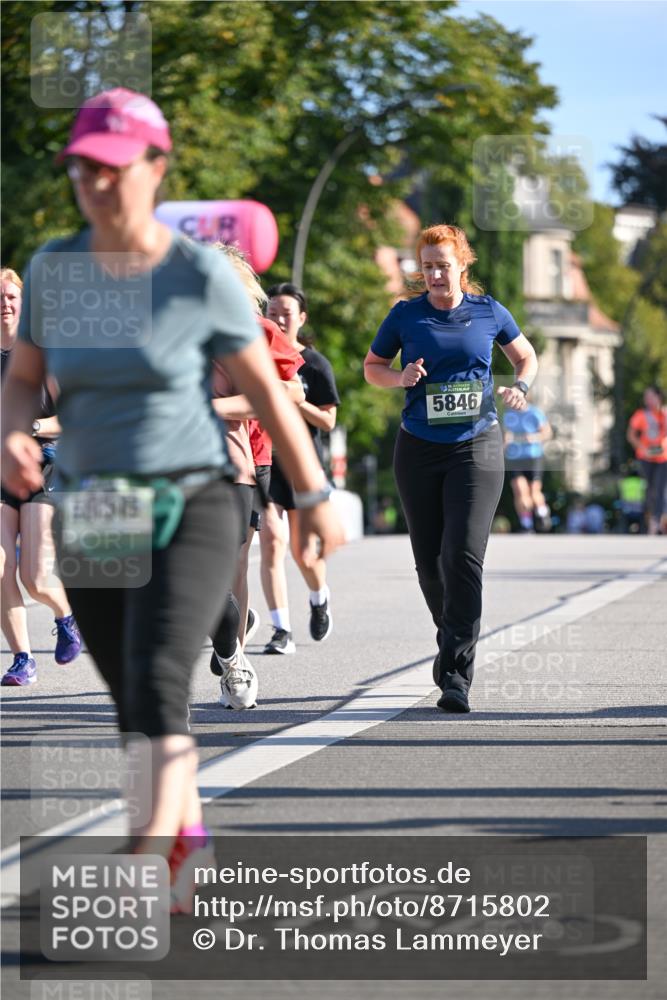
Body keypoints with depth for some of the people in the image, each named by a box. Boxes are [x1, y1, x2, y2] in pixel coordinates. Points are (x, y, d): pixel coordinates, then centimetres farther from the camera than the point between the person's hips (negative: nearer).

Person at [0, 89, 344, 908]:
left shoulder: (201, 274, -9)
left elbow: (265, 388, 0)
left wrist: (315, 497, 4)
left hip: (191, 510, -4)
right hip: (91, 523, 4)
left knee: (157, 682, -23)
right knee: (135, 704, 13)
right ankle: (187, 833, 36)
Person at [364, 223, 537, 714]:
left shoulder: (488, 312, 3)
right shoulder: (406, 315, 2)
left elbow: (526, 356, 18)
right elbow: (372, 366, 14)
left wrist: (520, 388, -3)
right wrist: (401, 377, -7)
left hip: (477, 447, -2)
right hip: (419, 451, 2)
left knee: (463, 557, -15)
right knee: (430, 561, 7)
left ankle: (457, 674, -16)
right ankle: (454, 641, 35)